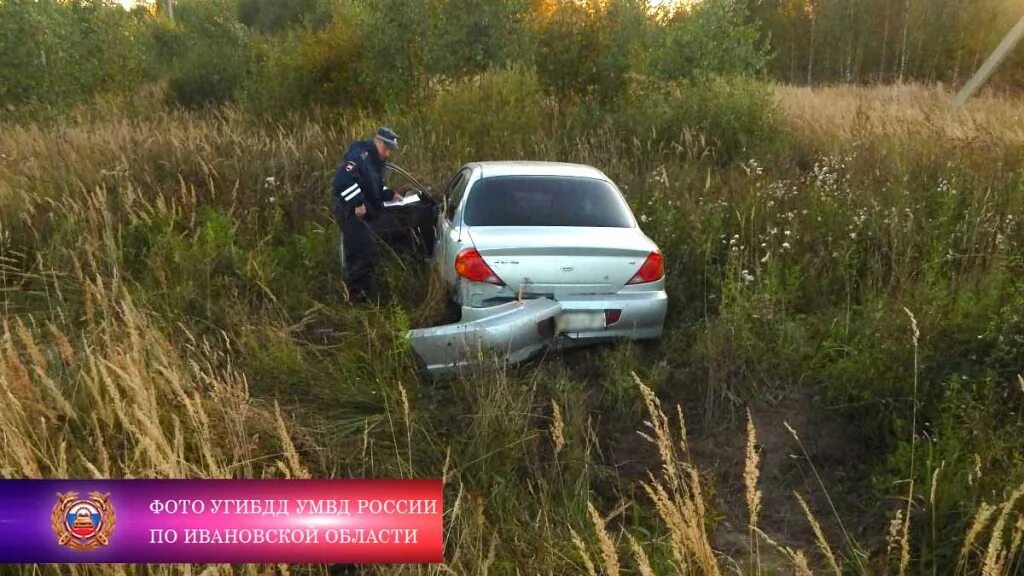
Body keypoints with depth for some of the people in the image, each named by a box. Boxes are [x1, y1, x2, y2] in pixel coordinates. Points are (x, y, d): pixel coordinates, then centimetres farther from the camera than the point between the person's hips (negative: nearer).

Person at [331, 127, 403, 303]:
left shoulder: (376, 160, 16)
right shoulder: (361, 154, -17)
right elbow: (344, 179, -30)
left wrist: (390, 195, 14)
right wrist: (357, 203, -29)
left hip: (357, 209, 10)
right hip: (347, 208, -10)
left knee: (355, 252, 16)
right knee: (368, 251, -13)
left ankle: (354, 291, 26)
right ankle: (357, 293, -6)